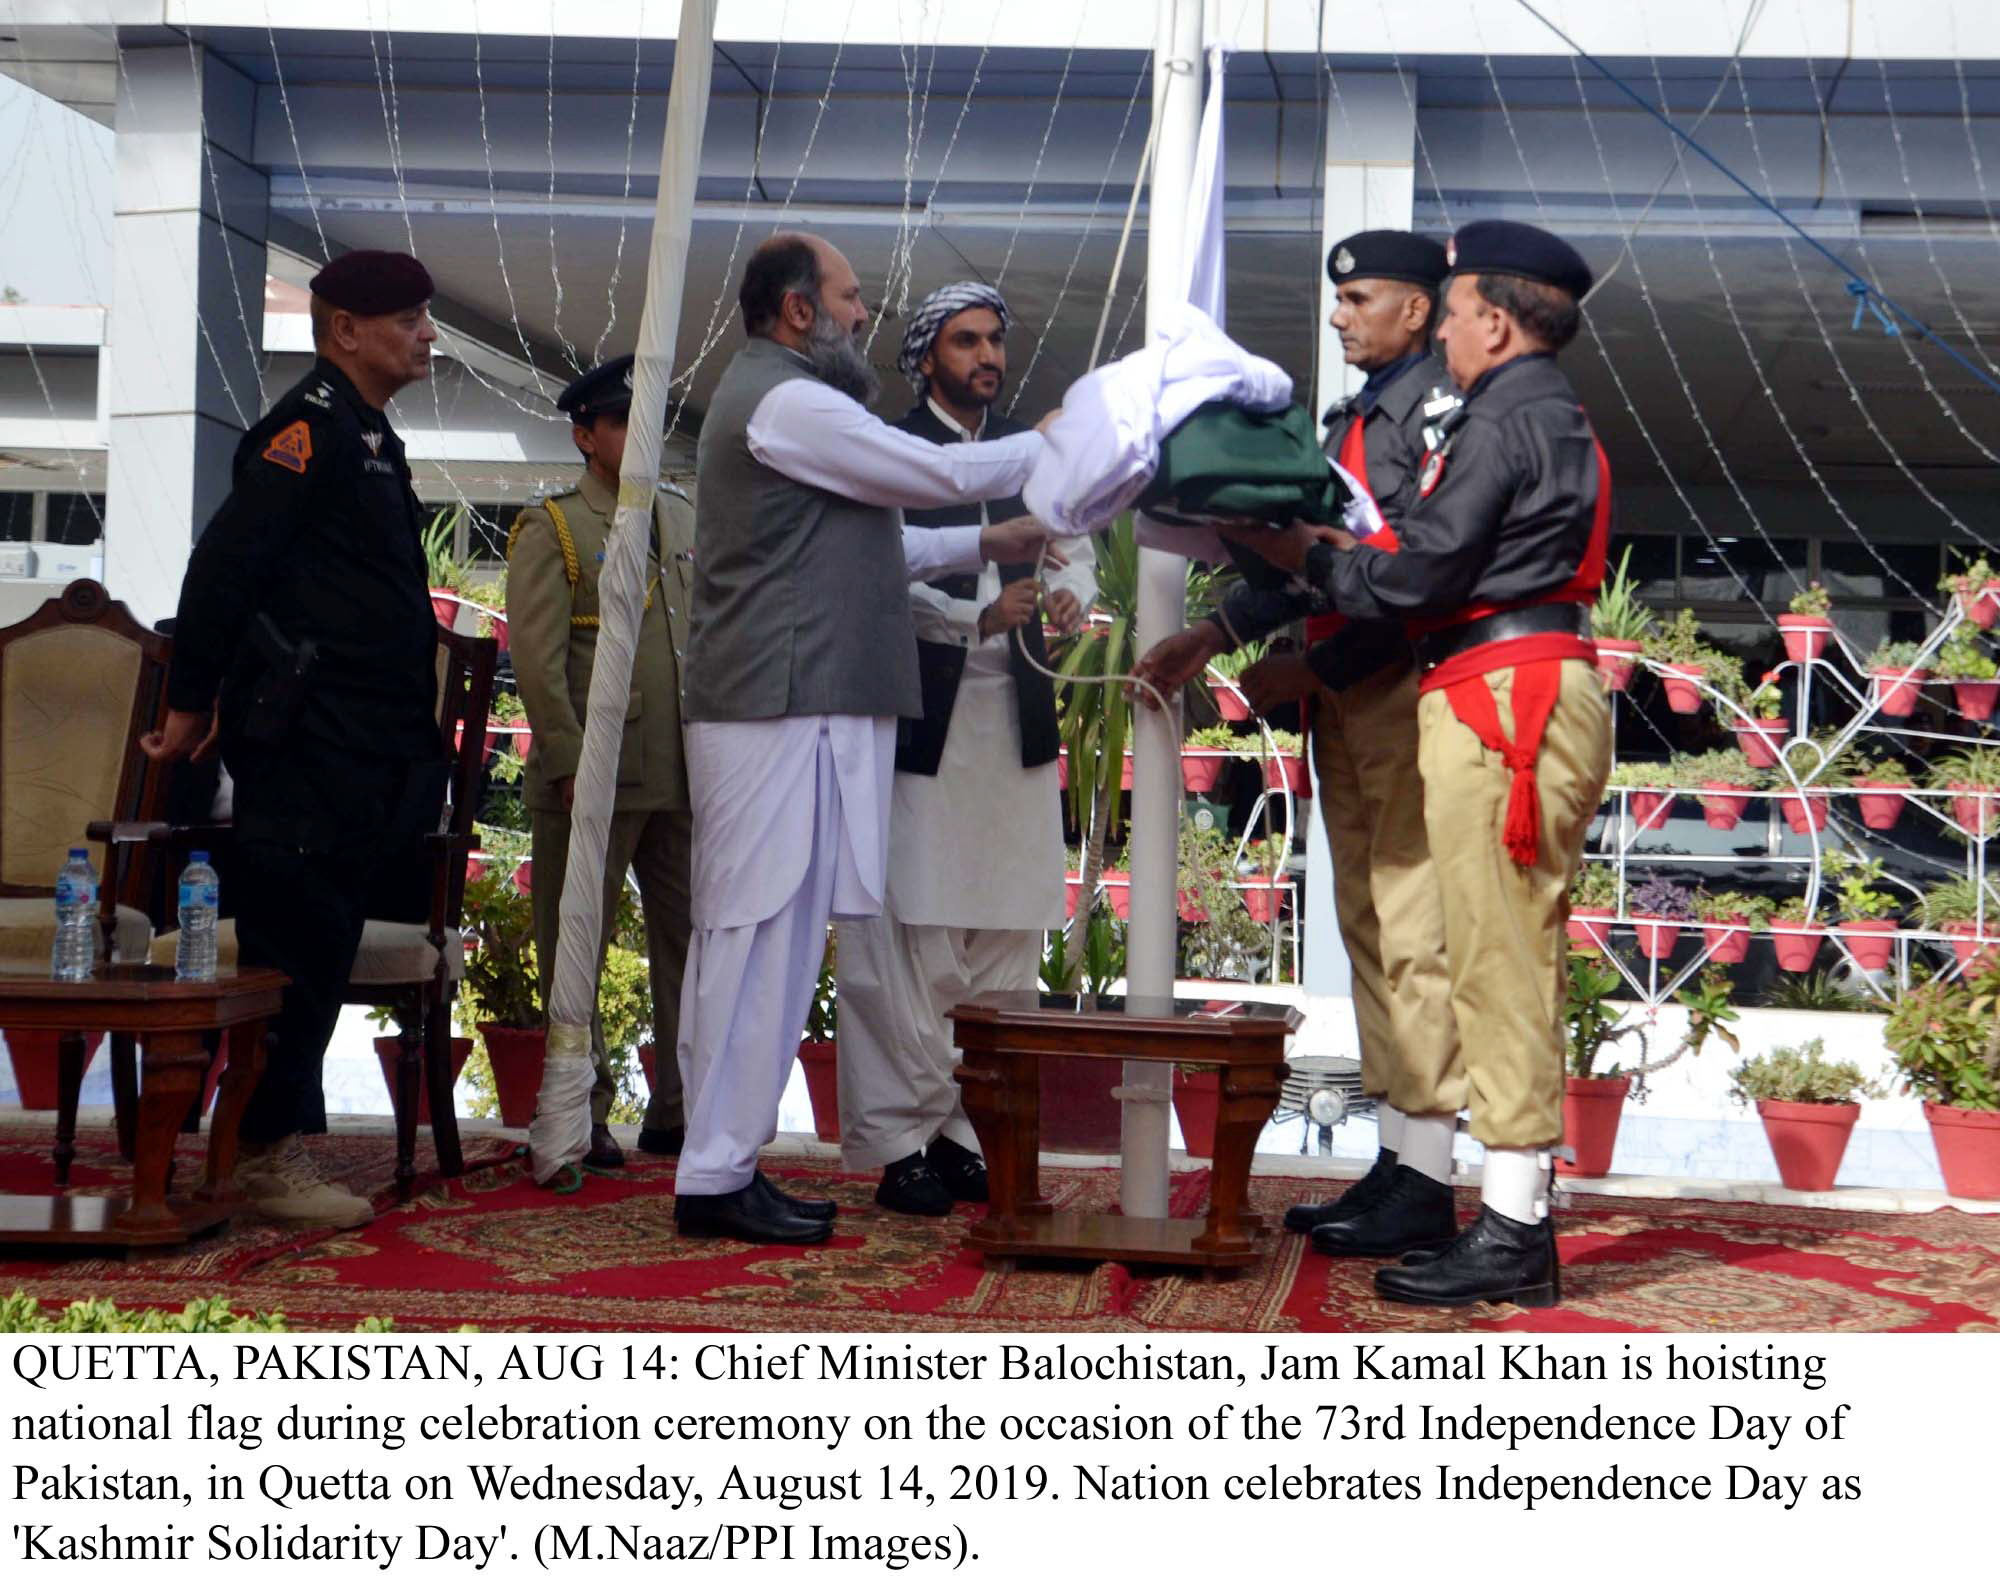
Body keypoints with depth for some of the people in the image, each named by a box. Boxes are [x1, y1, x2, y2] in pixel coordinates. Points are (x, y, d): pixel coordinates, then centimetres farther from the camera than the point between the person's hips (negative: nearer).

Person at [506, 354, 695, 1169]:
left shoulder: (685, 520, 16)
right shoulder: (551, 529, 0)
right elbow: (537, 659, -8)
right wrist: (570, 764, -15)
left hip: (687, 778, 5)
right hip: (593, 780, -5)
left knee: (695, 945, 6)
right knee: (576, 953, 1)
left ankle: (678, 1112, 15)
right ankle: (582, 1119, 9)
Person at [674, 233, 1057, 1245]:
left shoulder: (781, 400, 23)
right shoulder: (785, 402, -11)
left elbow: (867, 543, 27)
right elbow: (935, 475, -10)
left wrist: (980, 547, 23)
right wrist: (1049, 445, 3)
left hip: (789, 708, 11)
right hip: (780, 707, -11)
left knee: (761, 939, 10)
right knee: (760, 934, -9)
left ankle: (724, 1161, 14)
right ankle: (717, 1175, -6)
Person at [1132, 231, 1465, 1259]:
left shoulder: (1441, 404, -9)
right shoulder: (1352, 417, 20)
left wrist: (1313, 672, -16)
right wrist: (1214, 634, 4)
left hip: (1408, 695, -10)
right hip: (1344, 704, 10)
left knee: (1413, 932, -9)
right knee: (1369, 931, 10)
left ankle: (1427, 1182, -6)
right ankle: (1394, 1161, 16)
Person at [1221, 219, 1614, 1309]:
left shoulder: (1501, 424, -10)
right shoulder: (1556, 420, 22)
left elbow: (1417, 577, -13)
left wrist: (1306, 556, 2)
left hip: (1496, 699, -10)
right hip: (1537, 695, 11)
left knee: (1497, 963, -9)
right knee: (1516, 964, 10)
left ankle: (1511, 1234, -7)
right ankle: (1519, 1215, 14)